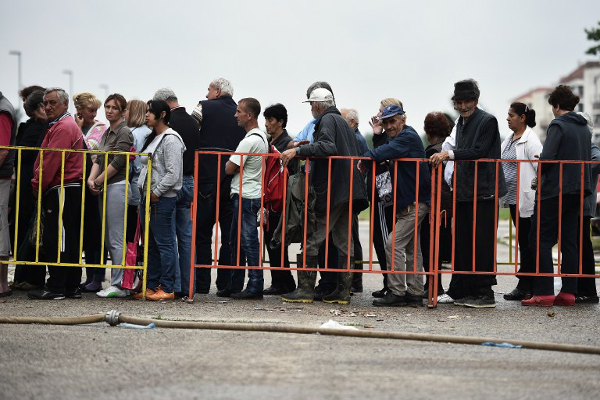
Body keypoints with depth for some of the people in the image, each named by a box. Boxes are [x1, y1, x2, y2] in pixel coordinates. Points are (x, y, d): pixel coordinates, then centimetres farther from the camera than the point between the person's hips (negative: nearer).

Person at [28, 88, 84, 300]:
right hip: (69, 189, 11)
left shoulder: (63, 127, -12)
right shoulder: (63, 125, 23)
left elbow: (51, 162, -18)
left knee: (56, 239, -9)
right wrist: (38, 184, 14)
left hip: (63, 191, -11)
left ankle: (55, 288, -7)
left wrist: (39, 187, -10)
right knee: (69, 240, 11)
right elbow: (45, 160, 23)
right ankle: (72, 287, 14)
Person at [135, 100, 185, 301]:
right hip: (149, 197, 10)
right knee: (151, 245, 13)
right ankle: (152, 286, 20)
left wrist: (156, 193, -14)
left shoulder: (171, 139, -12)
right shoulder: (152, 138, 18)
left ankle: (167, 288, -2)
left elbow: (172, 173, -18)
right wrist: (144, 193, 14)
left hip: (163, 199, -10)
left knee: (165, 244, -6)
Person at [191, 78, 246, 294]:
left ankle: (202, 283, 1)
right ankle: (225, 283, 9)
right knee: (229, 233, 8)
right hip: (233, 179, 3)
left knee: (202, 232, 3)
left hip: (208, 177, -3)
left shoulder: (205, 107, 1)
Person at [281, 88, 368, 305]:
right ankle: (343, 290, 11)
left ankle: (305, 288, -7)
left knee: (312, 239, -6)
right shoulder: (342, 122, 23)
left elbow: (328, 147, -24)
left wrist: (298, 150, -29)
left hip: (329, 191, -10)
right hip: (346, 192, 10)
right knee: (343, 241, 9)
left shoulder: (327, 120, -6)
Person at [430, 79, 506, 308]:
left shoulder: (487, 121, -8)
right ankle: (458, 291, 17)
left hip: (483, 192, -8)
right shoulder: (461, 123, 17)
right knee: (461, 243, 10)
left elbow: (479, 152, -18)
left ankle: (485, 293, -2)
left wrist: (450, 154, -24)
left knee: (481, 244, -6)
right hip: (464, 192, 8)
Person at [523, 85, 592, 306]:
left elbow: (547, 157, -19)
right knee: (569, 241, 10)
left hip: (555, 189, -8)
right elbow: (588, 158, 18)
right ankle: (568, 292, 8)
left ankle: (543, 292, -9)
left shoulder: (558, 125, -11)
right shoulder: (584, 128, 14)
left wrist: (541, 177, -1)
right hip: (578, 189, 8)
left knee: (540, 238, -4)